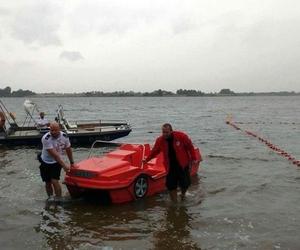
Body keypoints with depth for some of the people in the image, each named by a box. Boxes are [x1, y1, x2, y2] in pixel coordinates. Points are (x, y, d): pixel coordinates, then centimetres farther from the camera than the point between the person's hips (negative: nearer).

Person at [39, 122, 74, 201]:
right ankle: (50, 198, 33)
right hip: (46, 162, 0)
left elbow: (68, 150, 2)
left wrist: (72, 163, 10)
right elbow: (54, 154, -30)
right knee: (48, 183, 11)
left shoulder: (64, 137, -14)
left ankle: (58, 200, -8)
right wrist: (64, 165, -33)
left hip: (57, 162, 0)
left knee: (54, 181, -16)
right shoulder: (46, 139, -26)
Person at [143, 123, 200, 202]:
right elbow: (154, 151, 9)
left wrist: (194, 159, -1)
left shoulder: (181, 136, -14)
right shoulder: (160, 140, -7)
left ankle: (183, 194, 40)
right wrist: (147, 159, 13)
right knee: (171, 186, 1)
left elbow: (190, 147, -3)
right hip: (170, 167, 2)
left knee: (185, 183, 4)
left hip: (183, 165, -2)